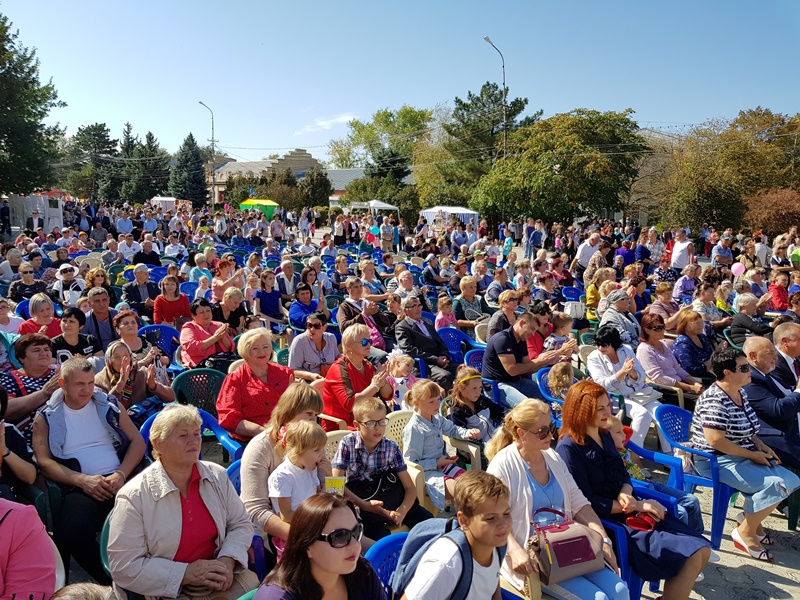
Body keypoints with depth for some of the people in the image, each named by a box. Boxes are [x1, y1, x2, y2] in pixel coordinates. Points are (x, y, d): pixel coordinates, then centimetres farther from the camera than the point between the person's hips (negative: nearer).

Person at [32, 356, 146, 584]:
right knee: (75, 531, -35)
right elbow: (44, 461, 2)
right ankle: (114, 583, -12)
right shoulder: (47, 417, 12)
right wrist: (83, 480, -13)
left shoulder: (108, 405, 16)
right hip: (80, 486, -1)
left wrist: (121, 474, -7)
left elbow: (137, 441, 12)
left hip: (120, 479, 1)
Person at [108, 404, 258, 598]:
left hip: (217, 579, 3)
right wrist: (186, 573, -19)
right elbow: (124, 567, -13)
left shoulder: (217, 476, 0)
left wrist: (227, 560, -10)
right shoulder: (134, 496, -13)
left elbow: (240, 524, 8)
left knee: (252, 584, -19)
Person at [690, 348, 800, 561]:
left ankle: (751, 517, 19)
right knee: (775, 485, -21)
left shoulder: (741, 393, 6)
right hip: (717, 461, -10)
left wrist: (761, 446, 3)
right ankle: (745, 533, -2)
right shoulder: (715, 400, -23)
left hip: (743, 456, 10)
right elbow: (715, 440, -29)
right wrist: (752, 454, -18)